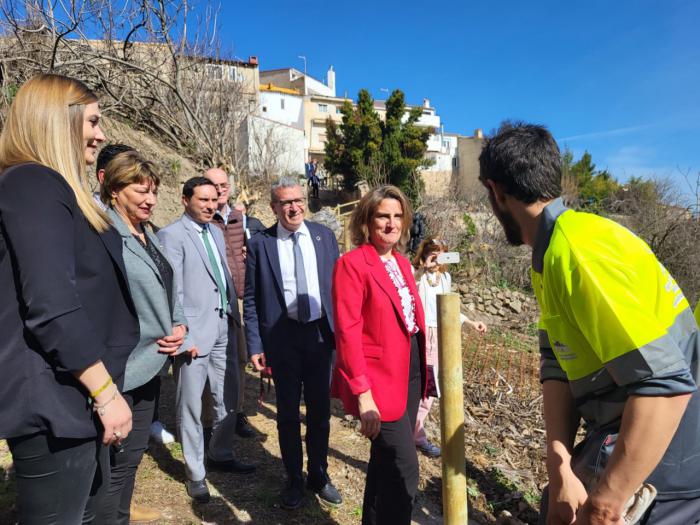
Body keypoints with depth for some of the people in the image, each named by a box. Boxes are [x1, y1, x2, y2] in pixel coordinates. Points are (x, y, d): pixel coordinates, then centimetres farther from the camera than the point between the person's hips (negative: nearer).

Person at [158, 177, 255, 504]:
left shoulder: (216, 232, 14)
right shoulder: (171, 235, -8)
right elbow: (173, 290, -13)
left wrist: (234, 313, 11)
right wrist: (182, 334, -16)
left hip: (224, 327, 7)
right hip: (195, 332, -7)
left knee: (228, 397, 17)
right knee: (190, 406, 6)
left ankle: (220, 455, 38)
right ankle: (195, 473, 23)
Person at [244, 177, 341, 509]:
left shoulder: (324, 236, 1)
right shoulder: (260, 243, -5)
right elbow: (251, 300, -3)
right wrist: (255, 345, -7)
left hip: (321, 332, 2)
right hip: (283, 336, -2)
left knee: (320, 410, 15)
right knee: (288, 413, 13)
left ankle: (318, 475, 36)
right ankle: (293, 479, 33)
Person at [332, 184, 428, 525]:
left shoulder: (402, 262, 10)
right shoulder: (352, 264, -14)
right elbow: (348, 333, -19)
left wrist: (422, 374, 11)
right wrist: (363, 394, -21)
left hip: (410, 370, 8)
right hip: (380, 378, -8)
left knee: (387, 462, 20)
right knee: (404, 469, -2)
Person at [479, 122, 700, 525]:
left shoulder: (576, 248, -26)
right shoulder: (551, 254, 5)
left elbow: (665, 384, -30)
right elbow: (557, 366, -2)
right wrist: (560, 466, -12)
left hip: (660, 455, -8)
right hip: (627, 436, 8)